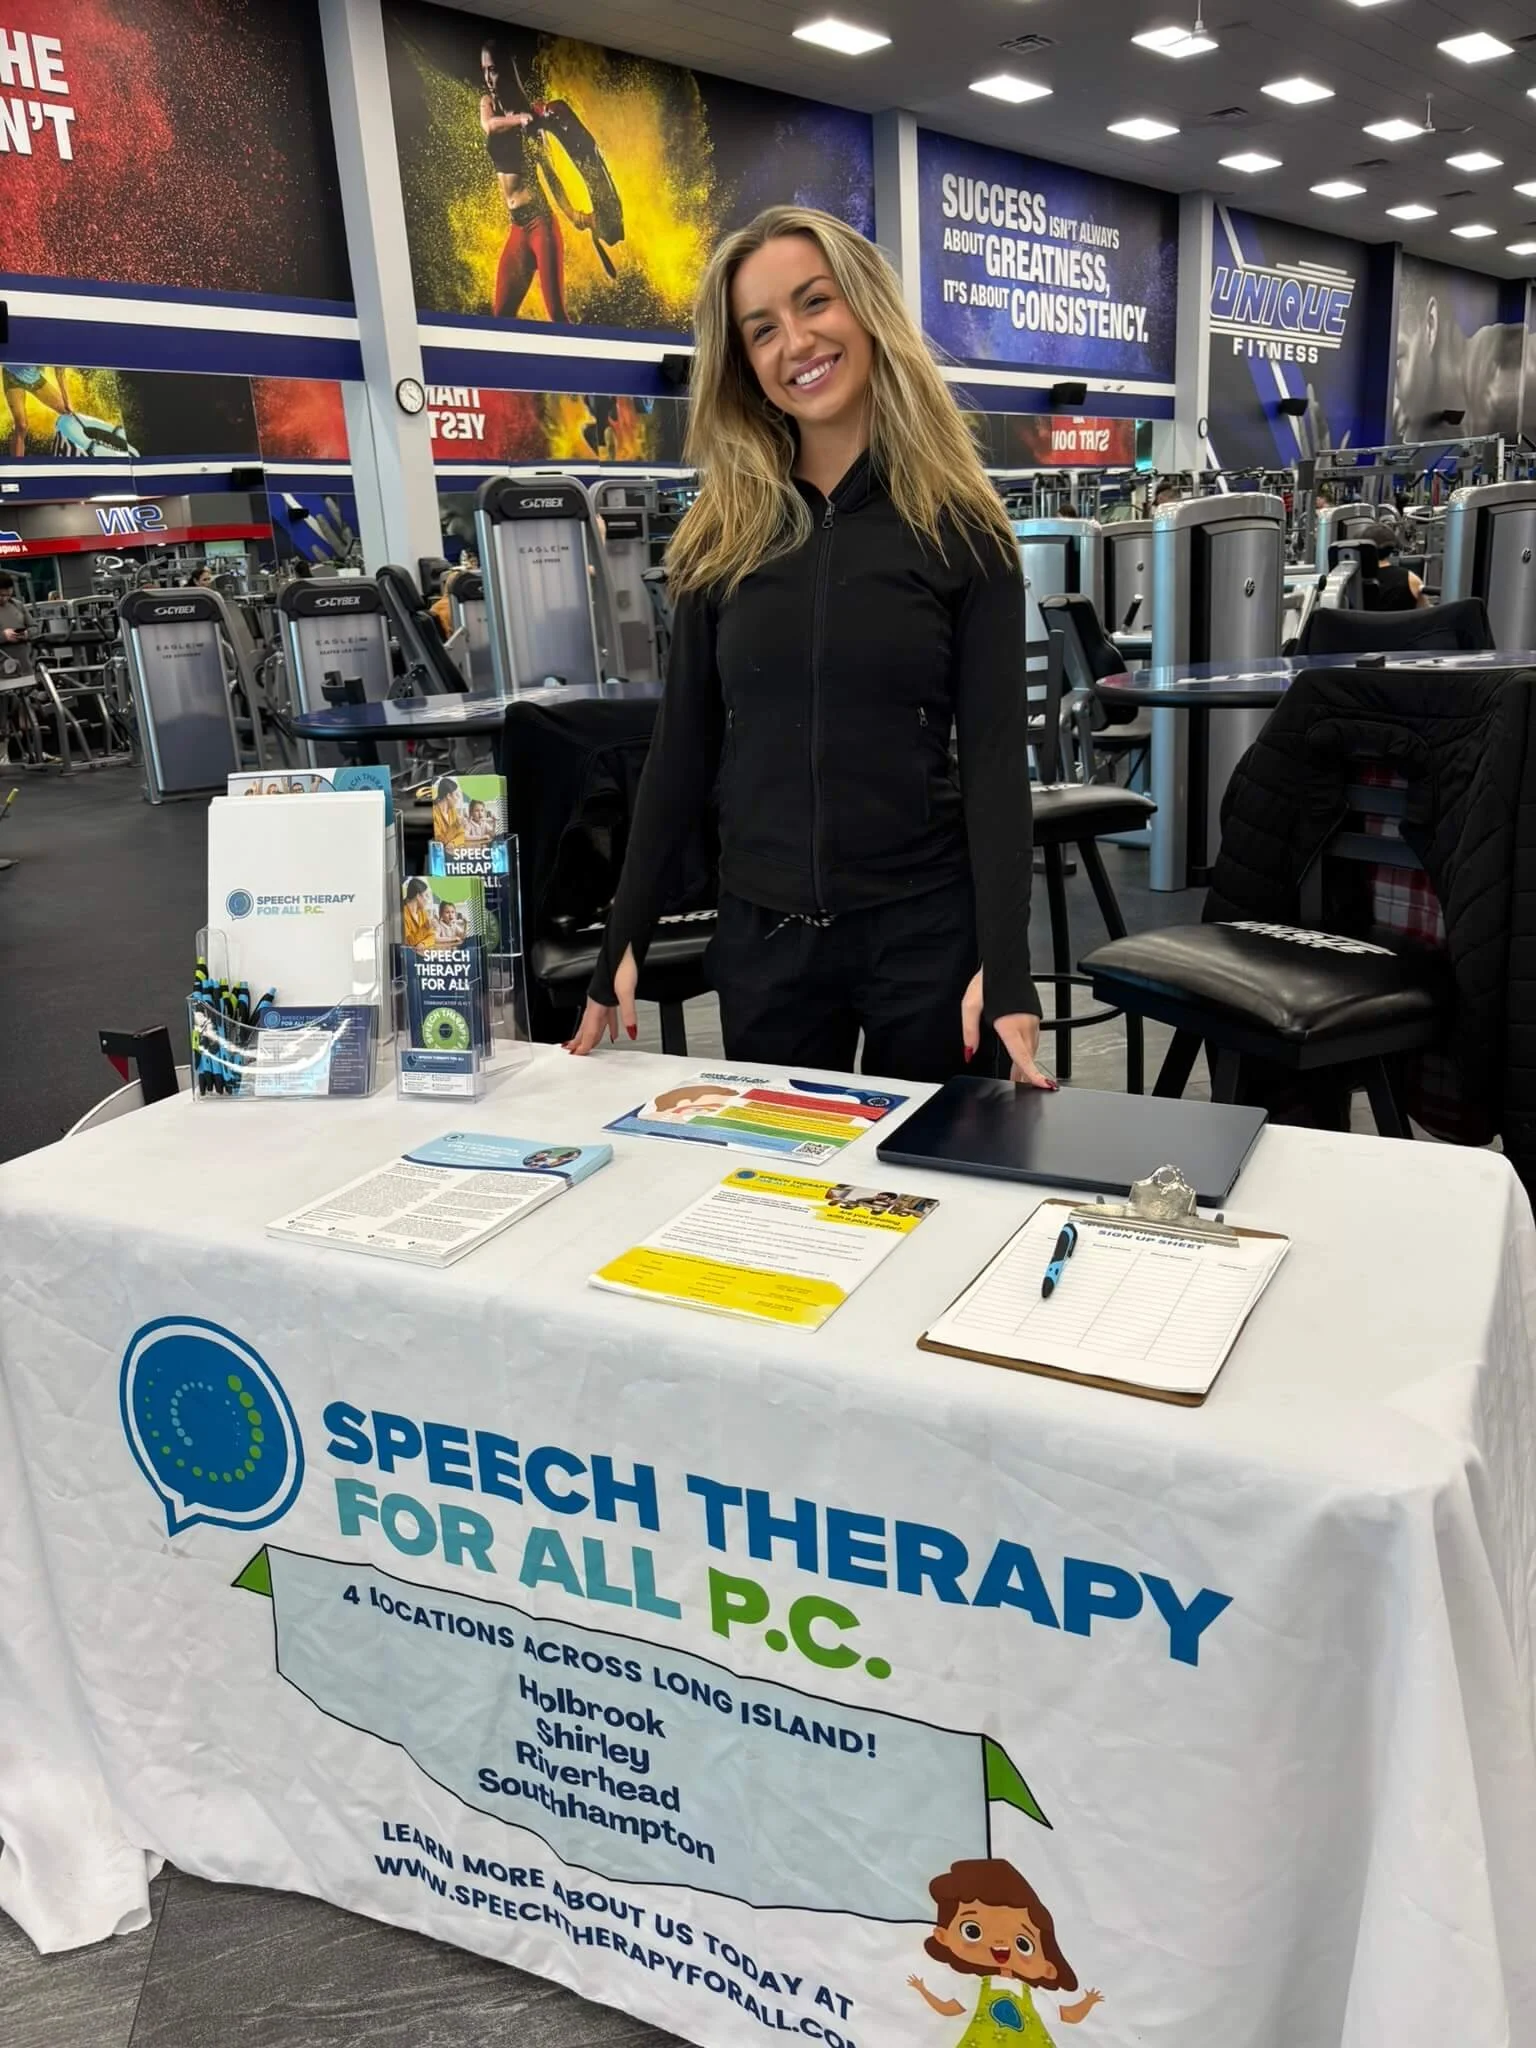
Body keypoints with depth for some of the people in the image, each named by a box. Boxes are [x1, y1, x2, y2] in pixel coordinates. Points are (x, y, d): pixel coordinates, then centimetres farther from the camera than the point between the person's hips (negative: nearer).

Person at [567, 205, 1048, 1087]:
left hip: (928, 926, -2)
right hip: (762, 932, 2)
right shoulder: (719, 537, 3)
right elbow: (683, 750, 5)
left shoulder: (962, 528, -3)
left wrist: (1006, 969, -17)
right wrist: (622, 946, 2)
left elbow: (996, 754, -8)